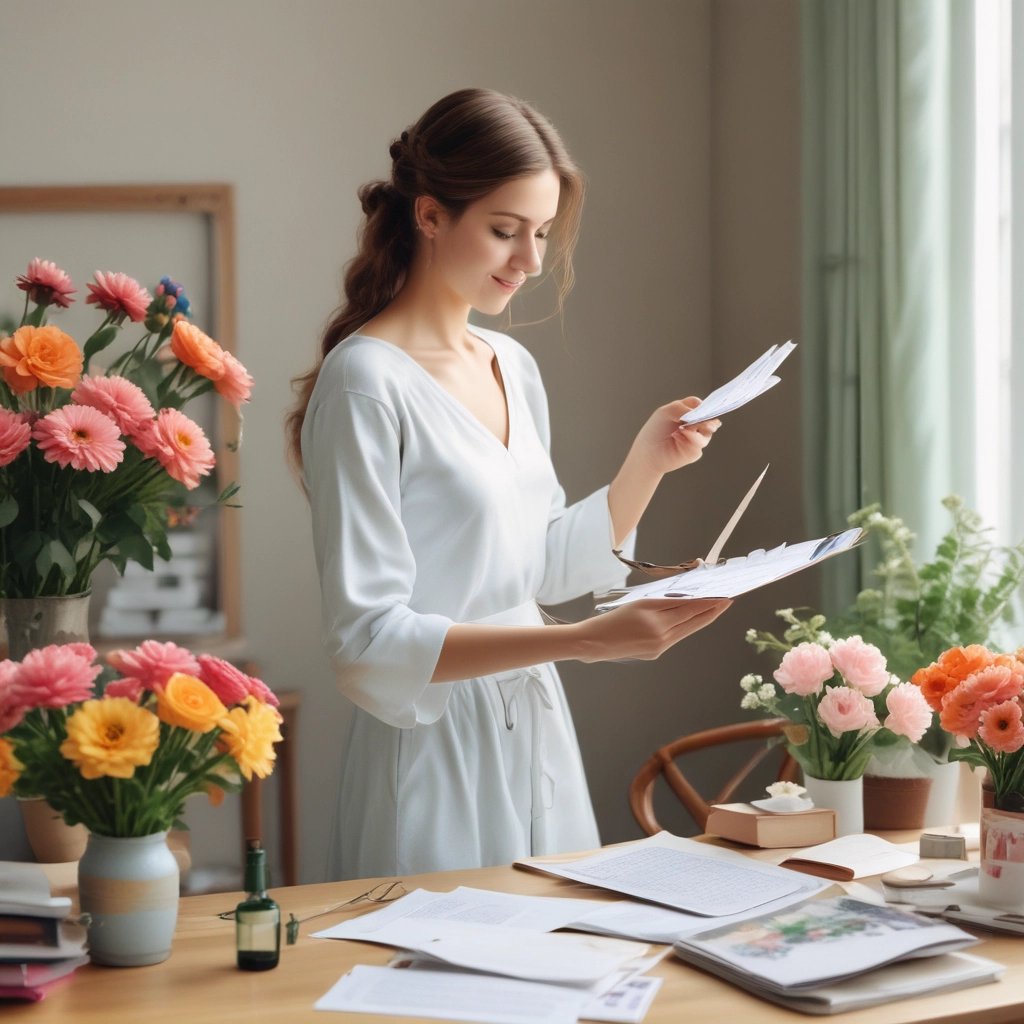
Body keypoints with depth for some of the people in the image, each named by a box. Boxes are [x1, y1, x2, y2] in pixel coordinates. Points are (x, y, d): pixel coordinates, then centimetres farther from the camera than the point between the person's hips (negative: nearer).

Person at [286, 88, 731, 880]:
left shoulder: (515, 368, 9)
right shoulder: (365, 382, -15)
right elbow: (367, 638, -21)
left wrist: (649, 462, 3)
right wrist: (584, 642, -27)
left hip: (537, 739, 8)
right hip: (436, 755, -8)